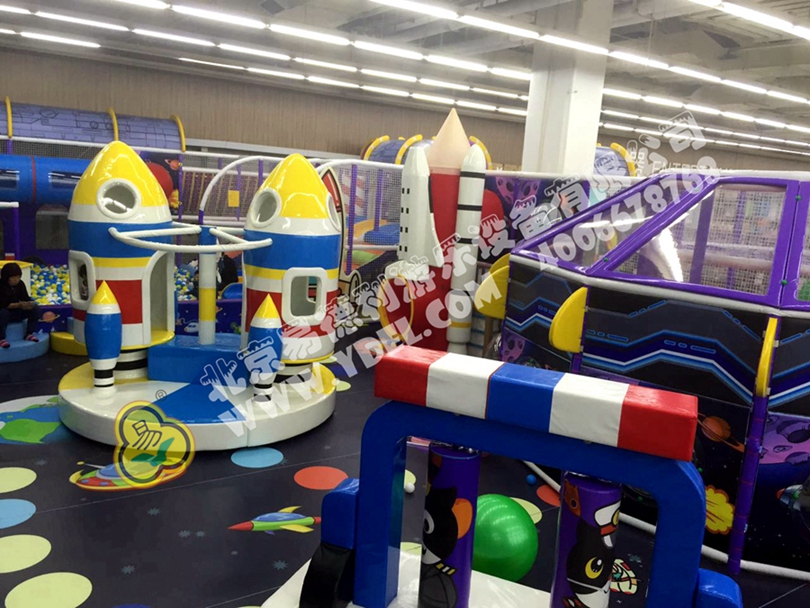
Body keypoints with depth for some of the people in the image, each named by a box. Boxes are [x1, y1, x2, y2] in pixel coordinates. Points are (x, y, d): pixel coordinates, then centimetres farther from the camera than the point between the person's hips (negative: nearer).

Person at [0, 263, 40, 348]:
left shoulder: (20, 284, -1)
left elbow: (26, 298, -4)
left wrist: (30, 303, -29)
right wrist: (19, 305, -37)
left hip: (16, 313, 6)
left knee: (36, 308, -14)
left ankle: (29, 334, -13)